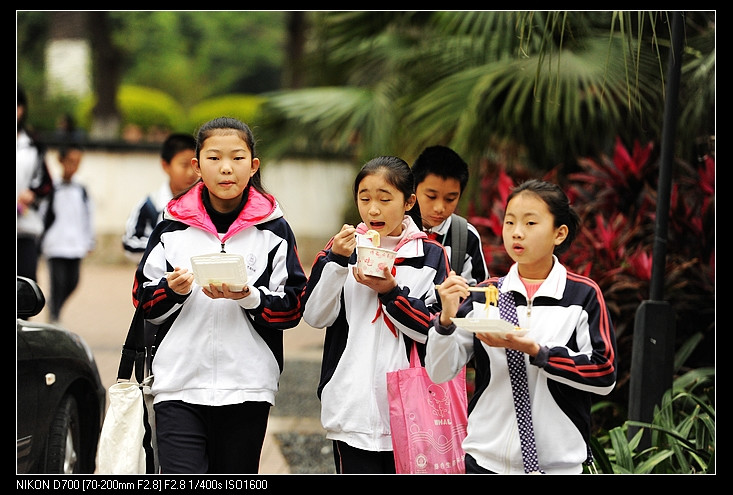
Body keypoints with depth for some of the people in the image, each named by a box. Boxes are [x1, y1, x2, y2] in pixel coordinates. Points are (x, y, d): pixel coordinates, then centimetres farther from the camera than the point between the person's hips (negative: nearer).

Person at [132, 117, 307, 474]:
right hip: (180, 383, 0)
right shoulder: (172, 227, 6)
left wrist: (248, 297, -18)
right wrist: (174, 290, -13)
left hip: (247, 386, 0)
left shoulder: (272, 229, 4)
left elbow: (292, 308, -1)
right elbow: (144, 303, 8)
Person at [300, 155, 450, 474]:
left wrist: (390, 291, -14)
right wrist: (336, 261, -12)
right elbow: (315, 316, -2)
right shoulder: (343, 247, 8)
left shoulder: (431, 256, 4)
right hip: (353, 408, 0)